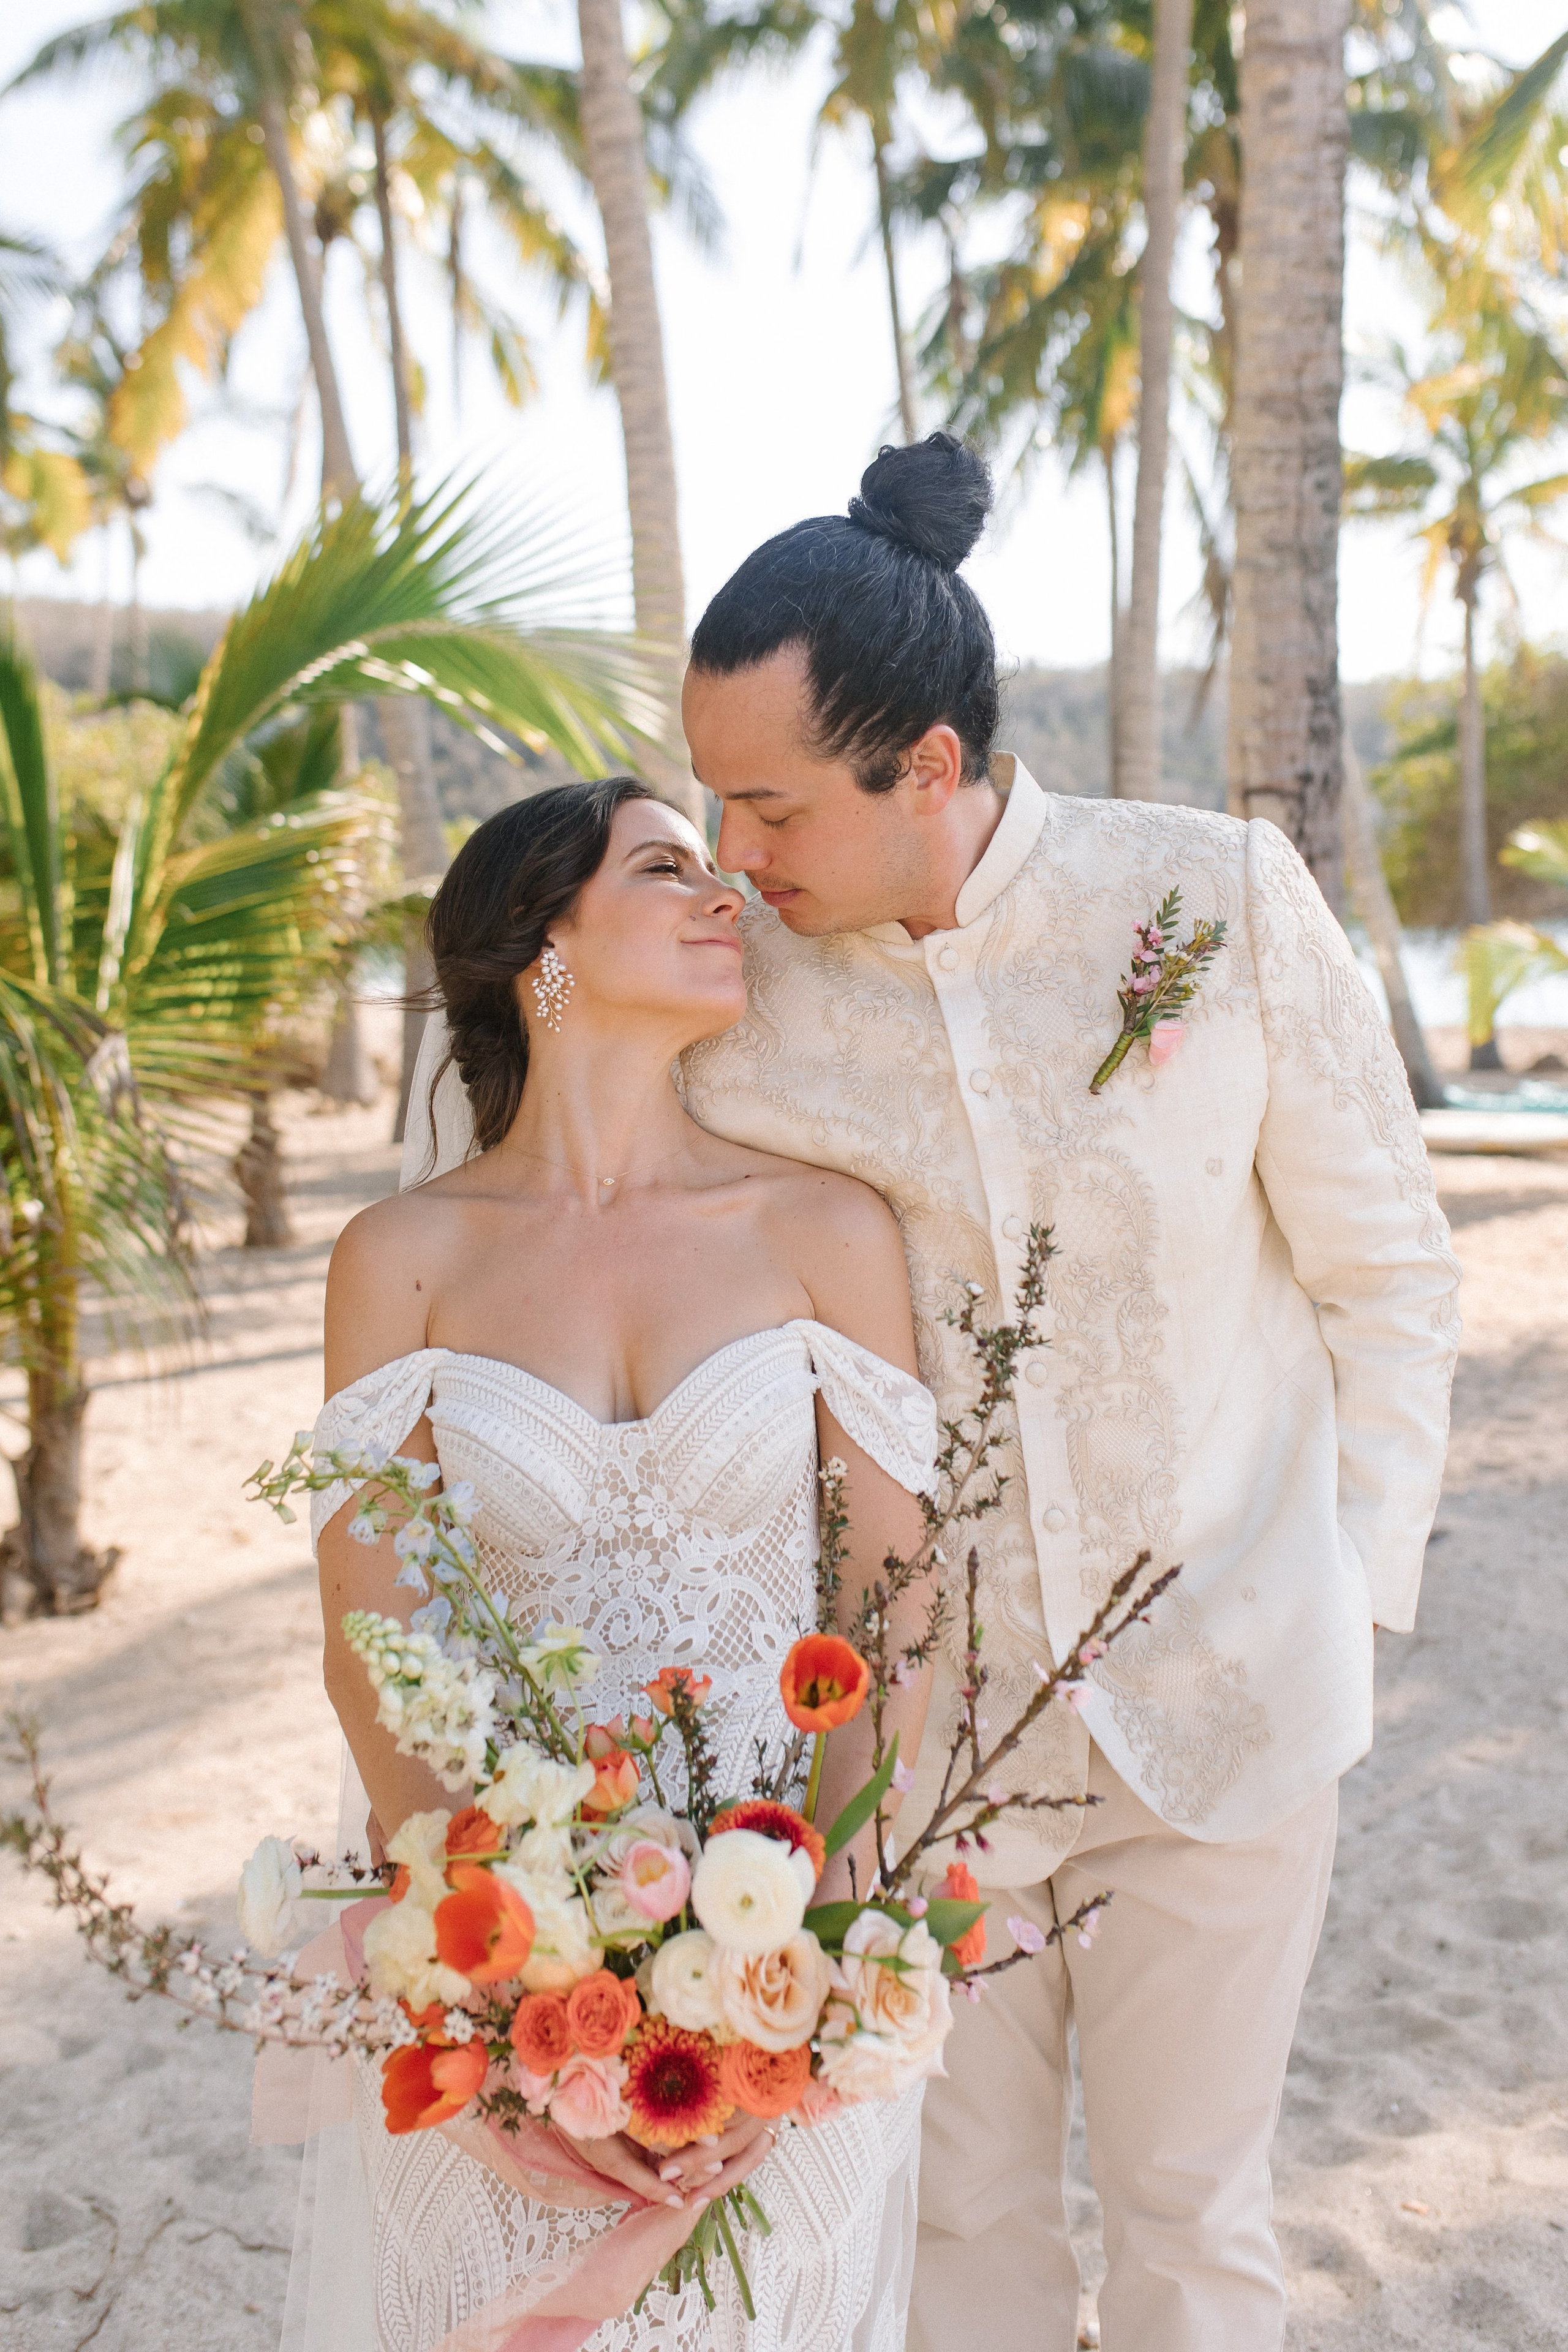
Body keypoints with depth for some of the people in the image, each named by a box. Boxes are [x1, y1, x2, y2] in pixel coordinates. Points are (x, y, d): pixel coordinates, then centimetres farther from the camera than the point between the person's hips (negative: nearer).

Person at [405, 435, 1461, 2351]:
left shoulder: (1223, 897, -10)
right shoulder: (731, 990, -10)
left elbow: (1388, 1273, 0)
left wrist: (1355, 1596, -2)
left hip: (1219, 1708, 0)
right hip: (918, 1723, 1)